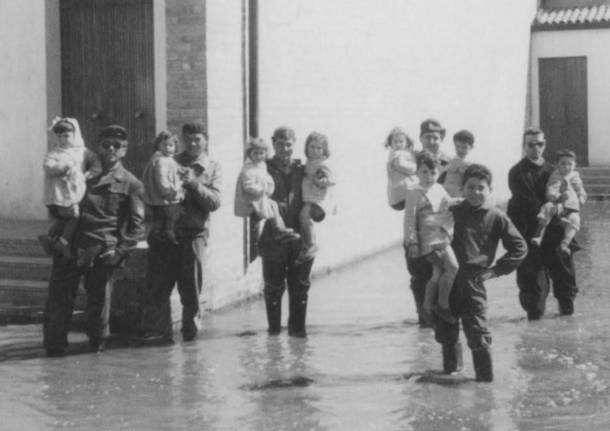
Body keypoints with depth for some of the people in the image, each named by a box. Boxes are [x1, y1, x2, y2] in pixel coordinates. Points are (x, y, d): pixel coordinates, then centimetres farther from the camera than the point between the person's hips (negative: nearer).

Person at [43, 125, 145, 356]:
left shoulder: (130, 183, 7)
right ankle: (54, 344, 8)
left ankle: (97, 344, 20)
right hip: (69, 247, 2)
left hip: (102, 252, -2)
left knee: (98, 300, 3)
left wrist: (120, 250, -8)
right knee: (59, 296, -1)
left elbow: (136, 224, 3)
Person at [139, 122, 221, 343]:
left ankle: (191, 332, 16)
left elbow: (214, 202, -3)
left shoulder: (212, 168, 9)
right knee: (157, 285, -3)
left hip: (193, 234, -1)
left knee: (191, 288, 2)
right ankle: (156, 331, 3)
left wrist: (194, 184, -16)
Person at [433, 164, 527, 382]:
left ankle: (485, 374, 2)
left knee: (477, 329, -10)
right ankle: (451, 366, 32)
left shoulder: (497, 218, 0)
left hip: (473, 278, -4)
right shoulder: (455, 212, 10)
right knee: (444, 326, 11)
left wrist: (495, 270, 0)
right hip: (448, 276, 4)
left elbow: (520, 248, 5)